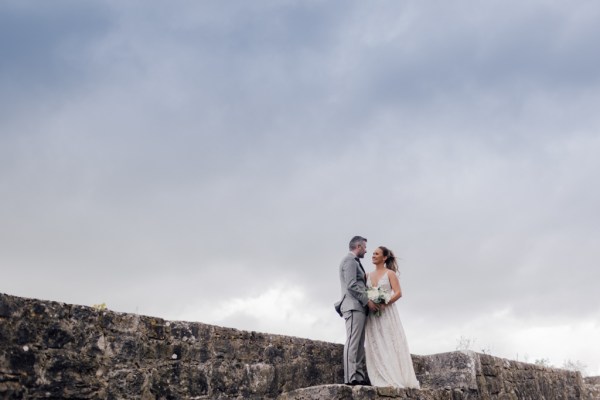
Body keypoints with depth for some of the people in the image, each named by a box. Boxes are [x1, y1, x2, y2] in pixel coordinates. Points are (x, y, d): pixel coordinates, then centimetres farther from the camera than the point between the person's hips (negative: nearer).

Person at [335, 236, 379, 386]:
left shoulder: (354, 261, 26)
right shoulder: (350, 260, -5)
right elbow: (352, 285, -16)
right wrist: (367, 301, -14)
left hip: (359, 307, 10)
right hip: (353, 306, -10)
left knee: (359, 344, 4)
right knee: (353, 342, -15)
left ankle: (360, 376, 1)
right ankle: (351, 377, -19)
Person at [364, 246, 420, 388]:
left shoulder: (390, 273, 1)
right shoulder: (369, 275, 15)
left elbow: (398, 293, -9)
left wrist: (384, 304, -20)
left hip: (387, 313, -5)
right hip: (372, 314, 5)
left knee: (391, 344, -7)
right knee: (376, 346, -1)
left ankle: (396, 379, -5)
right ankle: (383, 380, -1)